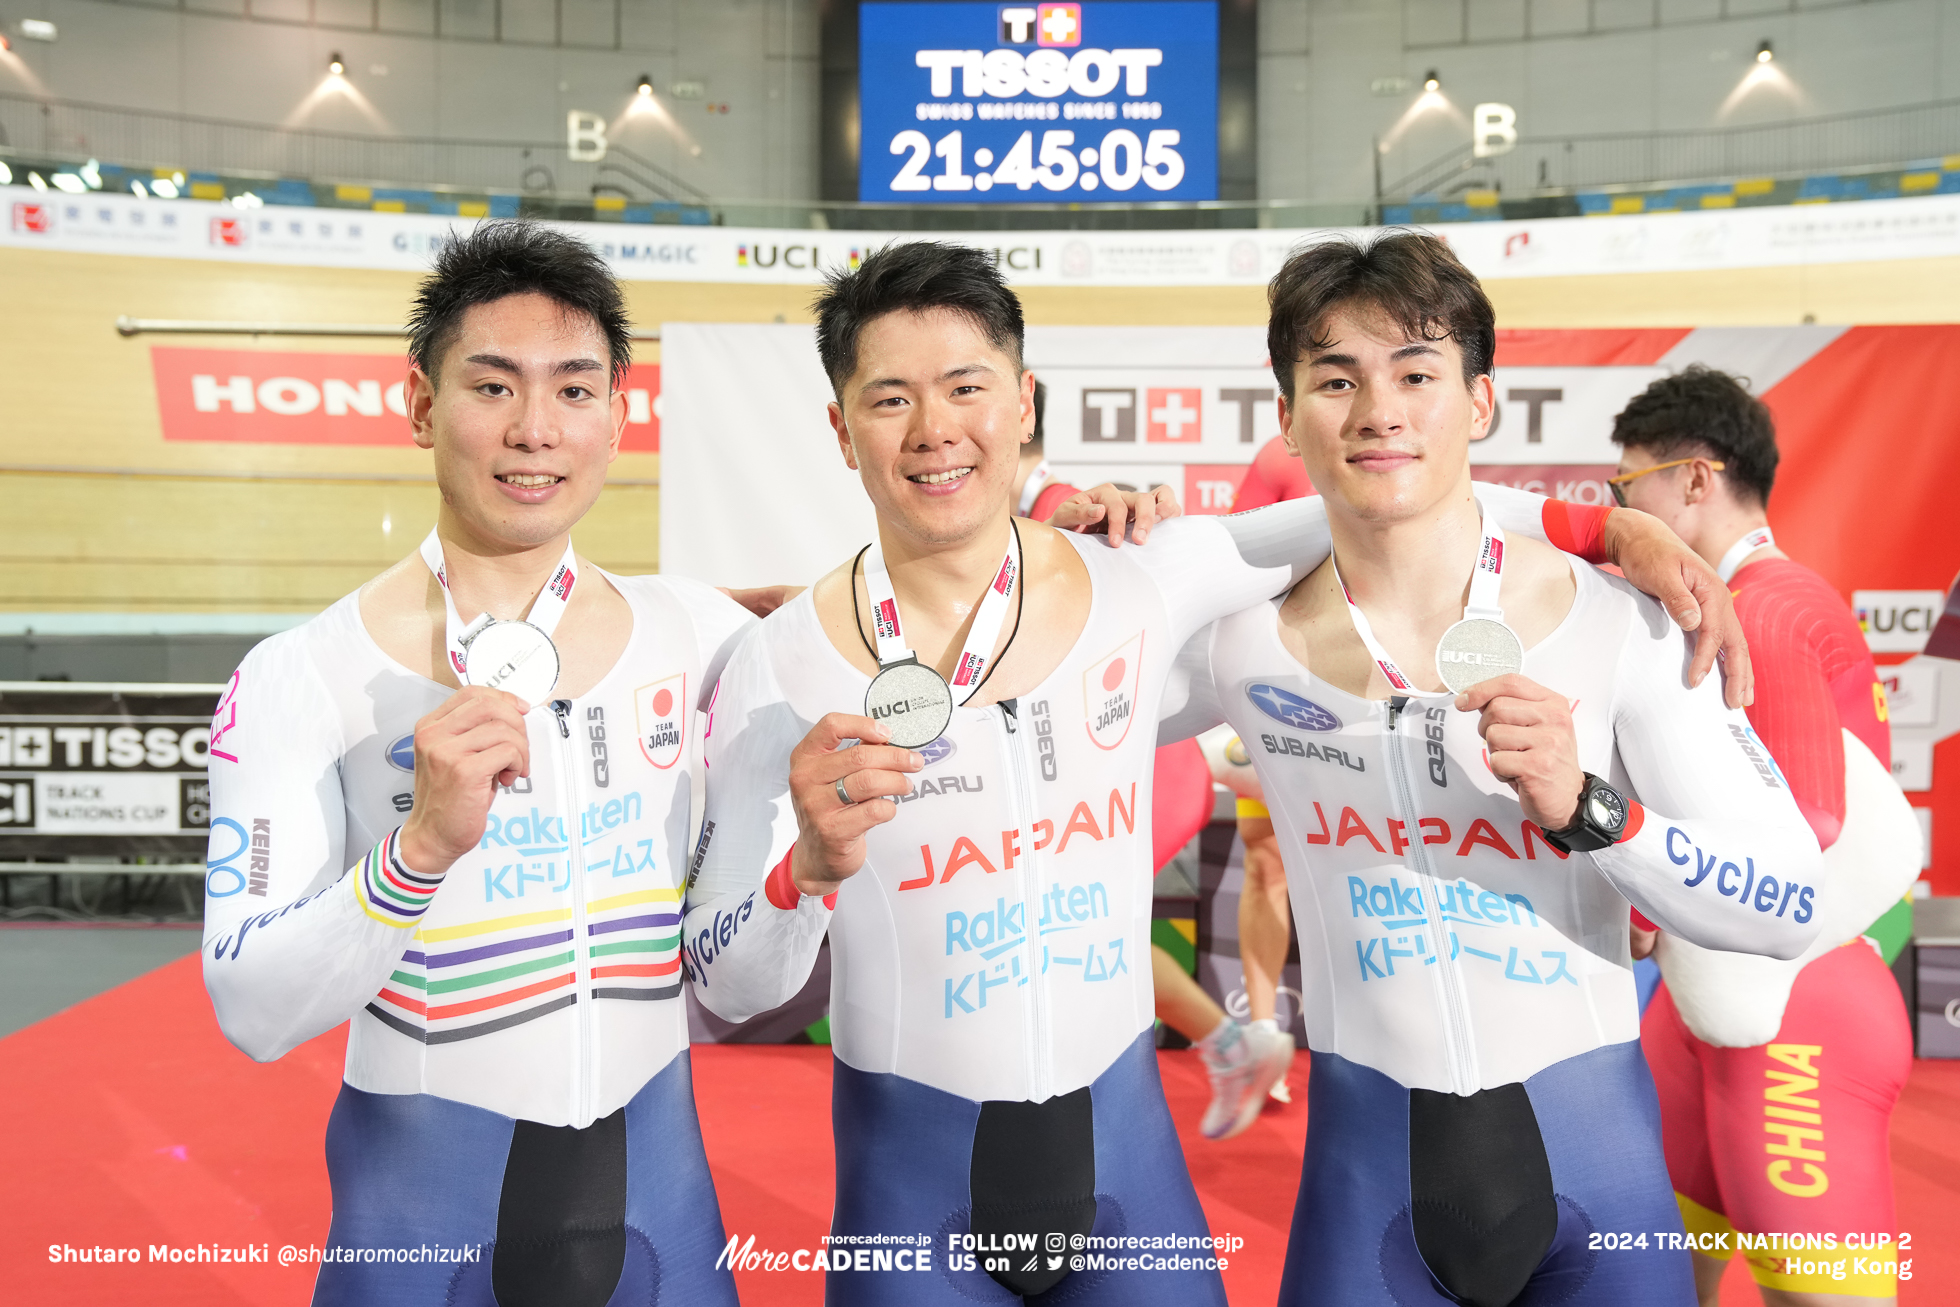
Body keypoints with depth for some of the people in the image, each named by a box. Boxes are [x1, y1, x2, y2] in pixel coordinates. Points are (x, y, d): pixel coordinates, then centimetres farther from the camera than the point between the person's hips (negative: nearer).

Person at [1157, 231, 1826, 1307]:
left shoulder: (1621, 627, -11)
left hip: (1590, 1143, 0)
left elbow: (1792, 909, -9)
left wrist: (1585, 811, -25)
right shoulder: (1240, 644, -7)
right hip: (1365, 1155, 1)